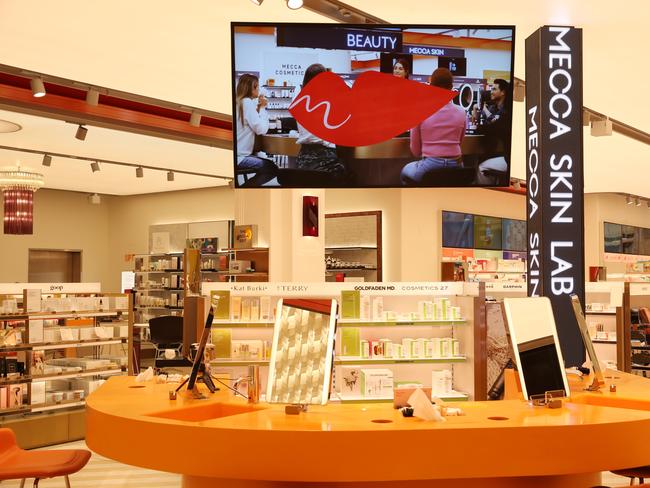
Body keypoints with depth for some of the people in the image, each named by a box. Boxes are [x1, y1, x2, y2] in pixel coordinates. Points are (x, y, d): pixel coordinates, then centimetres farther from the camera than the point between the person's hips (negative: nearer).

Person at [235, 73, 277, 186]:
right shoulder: (247, 102, -15)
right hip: (238, 157, -9)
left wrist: (259, 108, 8)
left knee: (271, 166, 12)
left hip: (239, 153, 9)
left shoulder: (240, 102, 13)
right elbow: (262, 130, -17)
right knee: (272, 169, -8)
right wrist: (262, 108, -5)